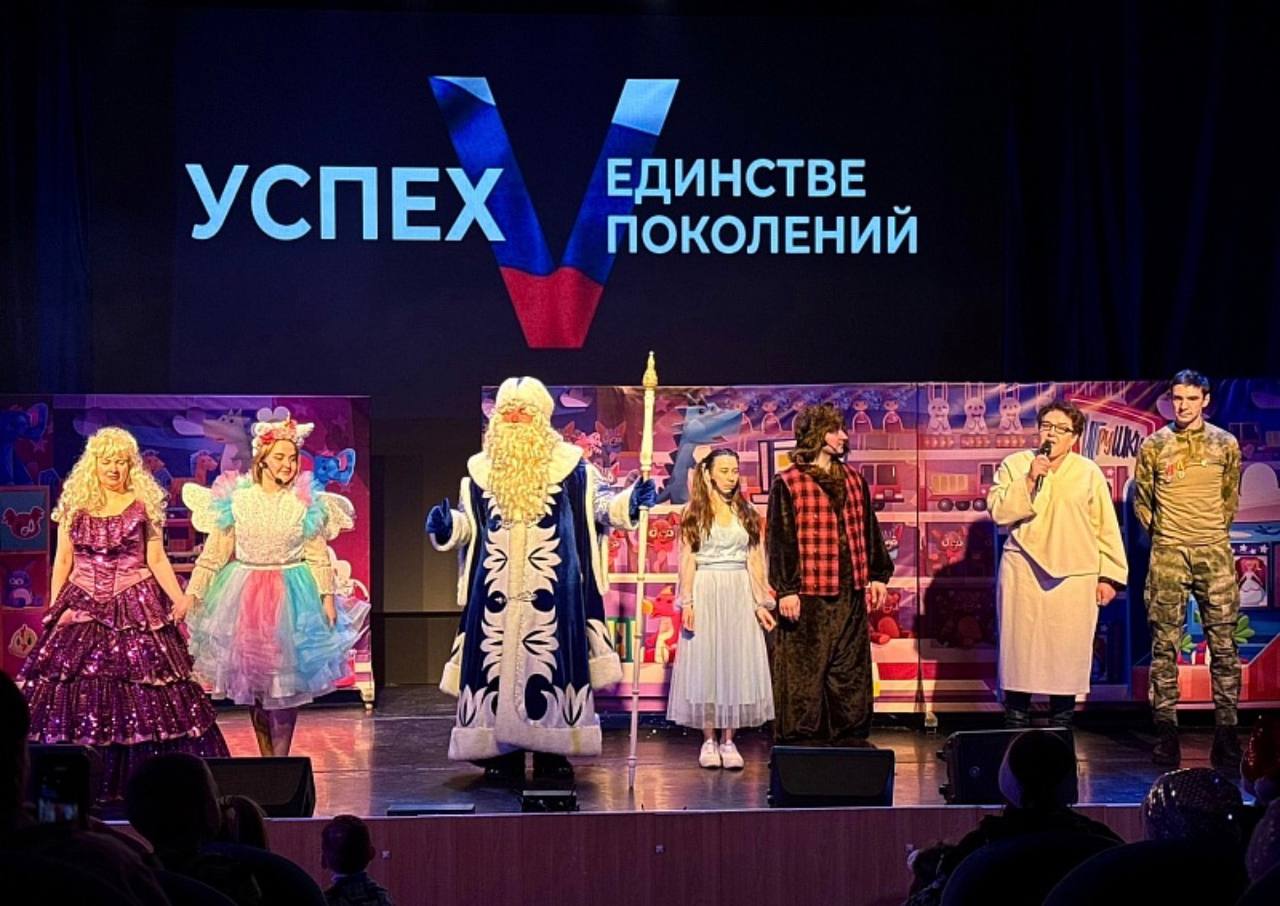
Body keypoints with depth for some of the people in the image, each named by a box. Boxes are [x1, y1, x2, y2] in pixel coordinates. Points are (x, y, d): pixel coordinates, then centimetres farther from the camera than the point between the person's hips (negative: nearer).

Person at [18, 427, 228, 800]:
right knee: (75, 694, -4)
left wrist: (180, 598, -8)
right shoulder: (75, 503, 7)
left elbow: (157, 559, 3)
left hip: (135, 608, -1)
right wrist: (54, 608, 5)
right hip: (82, 608, 2)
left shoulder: (144, 504, 3)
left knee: (142, 694, -7)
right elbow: (62, 561, 11)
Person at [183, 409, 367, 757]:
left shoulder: (307, 502, 0)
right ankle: (265, 756, 17)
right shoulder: (234, 499, -1)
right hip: (244, 596, 1)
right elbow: (214, 553, 1)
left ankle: (281, 757, 5)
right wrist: (192, 595, -1)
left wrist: (328, 596, -5)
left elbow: (318, 555, 2)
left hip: (291, 596, 0)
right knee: (251, 681, 5)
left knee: (287, 684, -2)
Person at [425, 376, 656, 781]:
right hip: (496, 588, 2)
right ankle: (501, 751, 6)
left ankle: (552, 750, 6)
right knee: (496, 658, 0)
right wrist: (447, 524, -4)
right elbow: (469, 522, 16)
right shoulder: (481, 469, 12)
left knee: (551, 659, -1)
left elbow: (600, 502, 3)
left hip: (552, 587, -2)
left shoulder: (568, 463, 5)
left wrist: (630, 502, -15)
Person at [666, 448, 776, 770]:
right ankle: (709, 740, 7)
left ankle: (728, 741, 7)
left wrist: (761, 602, 3)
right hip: (705, 594, -3)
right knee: (705, 663, 0)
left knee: (737, 664, 1)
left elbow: (754, 560, 9)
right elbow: (687, 559, -3)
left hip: (740, 595, 3)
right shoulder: (695, 511, 2)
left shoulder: (746, 513, 10)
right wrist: (687, 602, -12)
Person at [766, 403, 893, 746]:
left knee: (850, 669, 9)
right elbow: (779, 538, -7)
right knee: (804, 670, -2)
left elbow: (869, 531, 18)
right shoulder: (788, 483, -4)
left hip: (850, 592, 5)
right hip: (808, 594, -5)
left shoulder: (853, 480, 14)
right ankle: (801, 740, 5)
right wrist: (785, 589, -13)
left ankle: (850, 737, 17)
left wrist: (877, 575, 12)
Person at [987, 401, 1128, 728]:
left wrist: (1108, 576, 3)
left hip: (1075, 578, 0)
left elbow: (1105, 527, 7)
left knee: (1067, 654, 2)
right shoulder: (1014, 465, 6)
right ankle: (1015, 732, 7)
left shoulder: (1089, 473, 7)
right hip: (1023, 573, 0)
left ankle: (1060, 733, 11)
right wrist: (1029, 480, -14)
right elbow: (998, 512, -5)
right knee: (1020, 650, 0)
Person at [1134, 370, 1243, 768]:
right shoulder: (1153, 445, 3)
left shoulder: (1225, 444, 5)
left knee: (1223, 644, -1)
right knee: (1164, 645, 0)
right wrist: (1161, 533, 10)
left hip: (1214, 553, 1)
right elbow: (1141, 499, 12)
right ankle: (1166, 731, 5)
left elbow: (1231, 497, 16)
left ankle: (1226, 731, 3)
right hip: (1167, 555, 0)